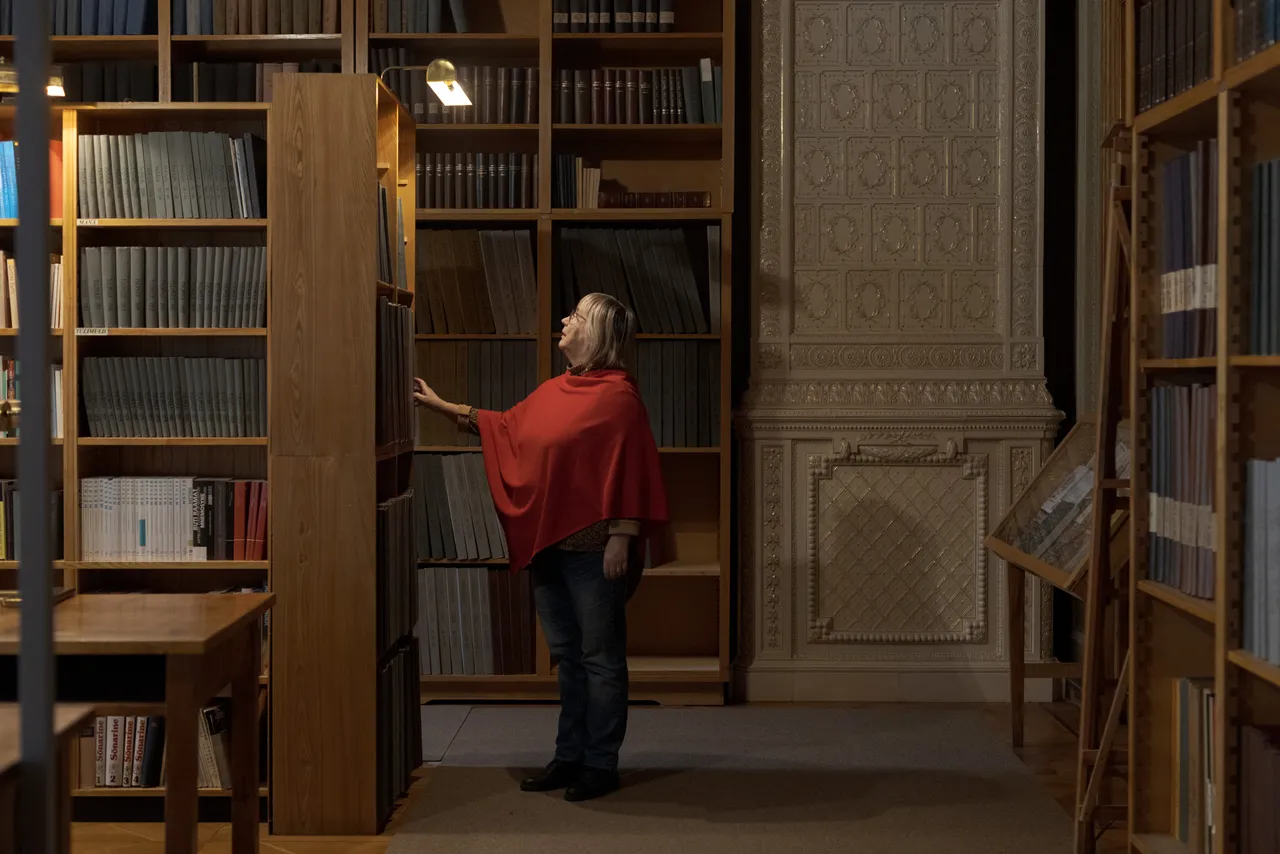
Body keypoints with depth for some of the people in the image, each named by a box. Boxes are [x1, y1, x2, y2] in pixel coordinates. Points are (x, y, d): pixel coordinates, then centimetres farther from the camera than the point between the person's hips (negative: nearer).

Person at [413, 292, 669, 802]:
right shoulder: (553, 392, 13)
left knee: (600, 658, 2)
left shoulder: (618, 396, -11)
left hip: (592, 549, -8)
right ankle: (570, 756, 24)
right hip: (548, 545, 8)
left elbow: (630, 474, -15)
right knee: (567, 656, 15)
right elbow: (503, 429, 25)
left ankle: (601, 764, 10)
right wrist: (440, 405, 25)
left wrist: (621, 540, -19)